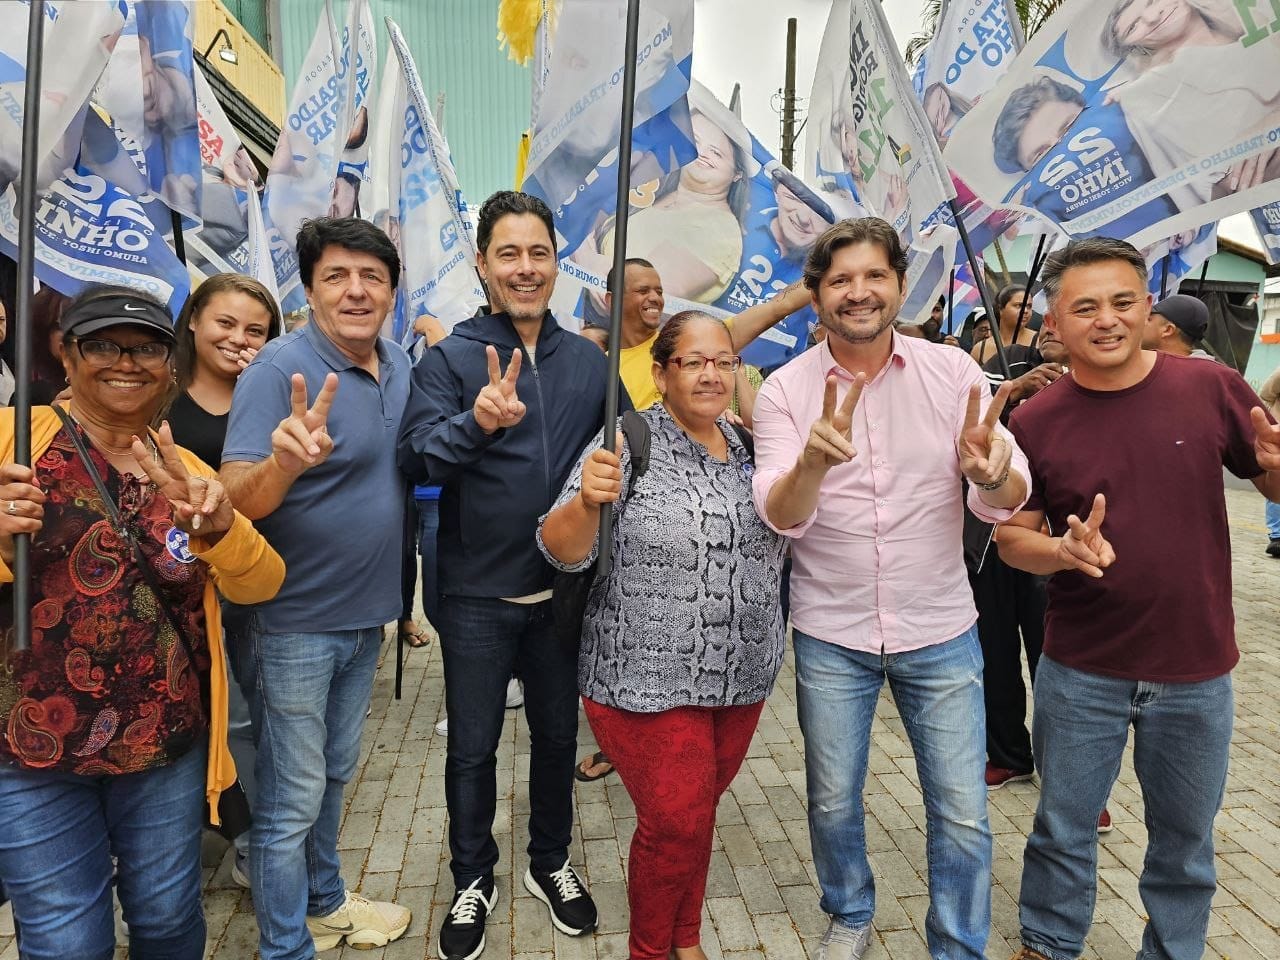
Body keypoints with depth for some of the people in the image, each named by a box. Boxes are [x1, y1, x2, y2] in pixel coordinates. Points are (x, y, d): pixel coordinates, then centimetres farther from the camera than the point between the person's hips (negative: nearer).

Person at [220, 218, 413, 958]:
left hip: (367, 615, 7)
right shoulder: (281, 368, -19)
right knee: (293, 798, 7)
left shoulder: (403, 366, 1)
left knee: (335, 776, 24)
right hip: (295, 623, -7)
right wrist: (285, 460, -45)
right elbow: (234, 502, -23)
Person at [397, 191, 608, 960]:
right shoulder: (449, 359, -7)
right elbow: (418, 459, -19)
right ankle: (474, 880, 36)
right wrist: (477, 422, -38)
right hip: (478, 592, -2)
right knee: (473, 747, 13)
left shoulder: (589, 361, 4)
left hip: (565, 586, 3)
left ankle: (552, 863, 42)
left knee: (558, 733, 18)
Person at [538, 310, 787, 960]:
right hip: (649, 679, -5)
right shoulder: (631, 442, -12)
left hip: (743, 677, 6)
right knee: (675, 824, 2)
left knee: (698, 811, 19)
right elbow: (563, 551, -18)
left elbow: (773, 535, 20)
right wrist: (587, 500, -38)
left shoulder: (747, 448, 6)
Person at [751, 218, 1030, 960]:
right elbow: (781, 516, -16)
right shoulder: (786, 390, -7)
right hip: (830, 637, 0)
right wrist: (812, 460, -39)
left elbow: (1009, 501, -11)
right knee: (833, 802, 15)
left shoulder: (954, 372, -6)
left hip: (941, 633, 1)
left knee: (964, 814, 9)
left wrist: (991, 471, -36)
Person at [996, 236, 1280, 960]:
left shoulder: (1213, 389, -6)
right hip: (1081, 672, 0)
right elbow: (1012, 537, -2)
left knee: (1186, 840, 19)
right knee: (1063, 829, 16)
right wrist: (1062, 550, -24)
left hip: (1197, 670, 1)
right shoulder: (1035, 422, -7)